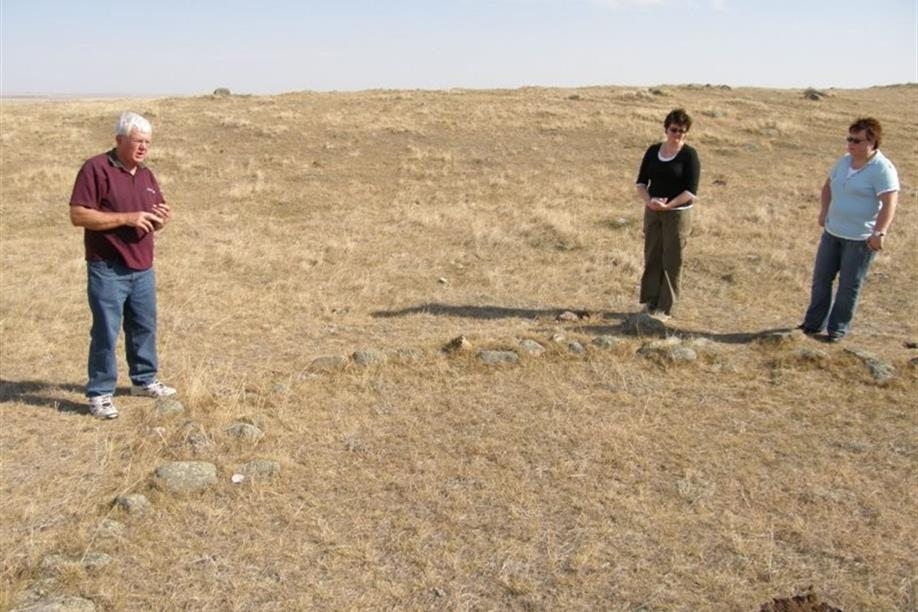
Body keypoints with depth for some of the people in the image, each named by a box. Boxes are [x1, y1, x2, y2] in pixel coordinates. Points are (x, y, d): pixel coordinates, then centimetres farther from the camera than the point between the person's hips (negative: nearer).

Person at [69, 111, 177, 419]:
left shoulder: (147, 175, 12)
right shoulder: (96, 169, -10)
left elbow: (154, 223, 19)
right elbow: (78, 215, -17)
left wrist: (161, 218, -6)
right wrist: (126, 218, -23)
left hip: (143, 269, 7)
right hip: (107, 270, -7)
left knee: (145, 328, 16)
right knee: (105, 333, -1)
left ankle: (144, 380, 32)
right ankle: (99, 393, 10)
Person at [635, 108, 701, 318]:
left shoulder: (689, 155, -8)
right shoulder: (653, 151, 6)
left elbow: (691, 191, -13)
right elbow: (641, 182, 5)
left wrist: (669, 205, -22)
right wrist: (648, 200, -14)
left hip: (678, 213, -4)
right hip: (652, 212, 5)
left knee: (671, 261, 0)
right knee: (652, 257, 9)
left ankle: (665, 307, 8)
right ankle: (650, 302, 20)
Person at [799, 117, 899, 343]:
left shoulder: (883, 169, -15)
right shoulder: (845, 161, 7)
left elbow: (889, 203, -22)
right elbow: (828, 185, 23)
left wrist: (879, 233, -31)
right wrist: (824, 212, 10)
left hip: (861, 238, -7)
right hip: (832, 232, 7)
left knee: (849, 286, 2)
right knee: (821, 278, 11)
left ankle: (838, 329, 15)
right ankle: (814, 324, 23)